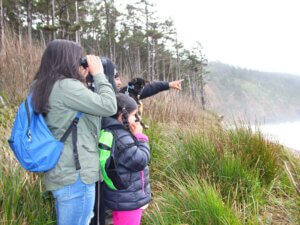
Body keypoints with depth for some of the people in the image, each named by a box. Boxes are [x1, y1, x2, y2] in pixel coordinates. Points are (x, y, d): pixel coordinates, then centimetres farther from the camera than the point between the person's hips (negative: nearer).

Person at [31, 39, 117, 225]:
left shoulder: (44, 88, 9)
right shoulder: (66, 86, -20)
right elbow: (109, 107, -18)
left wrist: (82, 81, 11)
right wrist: (98, 74, -6)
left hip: (61, 174, 10)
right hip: (76, 176, -10)